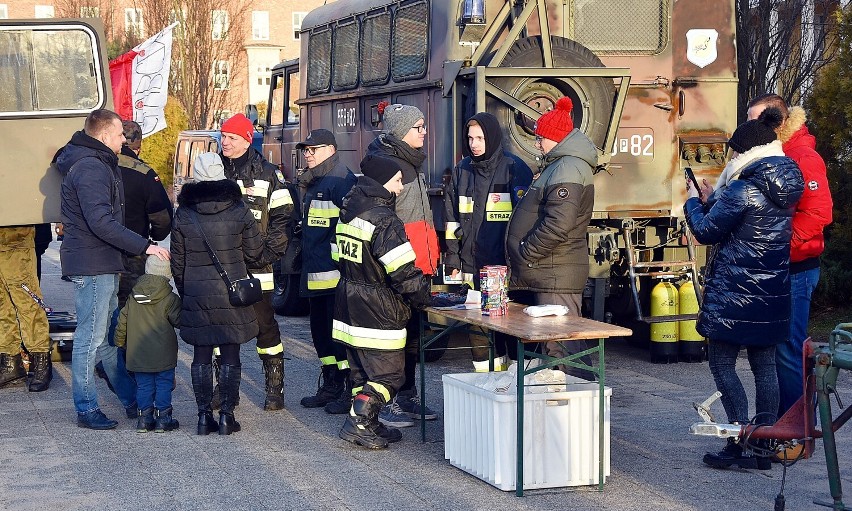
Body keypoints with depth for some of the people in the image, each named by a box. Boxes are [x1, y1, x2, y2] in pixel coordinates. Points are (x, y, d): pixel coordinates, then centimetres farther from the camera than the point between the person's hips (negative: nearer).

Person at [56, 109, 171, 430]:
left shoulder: (99, 164, 17)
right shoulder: (90, 169, -17)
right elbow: (101, 222, -26)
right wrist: (144, 246, -26)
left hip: (102, 264, 11)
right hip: (91, 266, -11)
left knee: (109, 335, 16)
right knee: (91, 338, -4)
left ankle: (132, 400, 24)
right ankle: (87, 410, 3)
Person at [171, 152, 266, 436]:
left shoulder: (184, 215, -2)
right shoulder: (239, 211, -6)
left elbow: (177, 261, 4)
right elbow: (254, 252, 1)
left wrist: (184, 290, 17)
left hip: (196, 294, 1)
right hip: (232, 293, -1)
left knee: (201, 356, 8)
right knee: (230, 355, 5)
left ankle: (204, 415, 8)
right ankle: (227, 415, 4)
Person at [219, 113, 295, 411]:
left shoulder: (267, 174, 0)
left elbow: (283, 216, -1)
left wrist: (271, 252, -11)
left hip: (255, 266, -4)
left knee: (265, 325, -1)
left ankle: (275, 387, 6)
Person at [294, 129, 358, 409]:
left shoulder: (341, 180, -12)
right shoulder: (311, 182, 18)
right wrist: (302, 258, 24)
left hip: (335, 271, -10)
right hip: (315, 271, 10)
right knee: (320, 329, 14)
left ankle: (352, 389, -2)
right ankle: (331, 385, 23)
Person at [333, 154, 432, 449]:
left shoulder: (348, 212, 9)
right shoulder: (384, 220, -19)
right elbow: (404, 272, -21)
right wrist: (425, 297, -6)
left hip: (348, 308, 9)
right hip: (376, 312, -9)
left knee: (363, 373, 16)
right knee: (390, 374, -1)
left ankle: (368, 425, 21)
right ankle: (357, 424, -6)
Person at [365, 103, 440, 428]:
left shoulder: (410, 162, 19)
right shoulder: (385, 162, -13)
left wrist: (429, 256, 25)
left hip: (416, 264, 10)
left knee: (411, 331, 14)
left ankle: (407, 396, 22)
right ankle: (386, 402, -1)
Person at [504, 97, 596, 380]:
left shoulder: (568, 169, -15)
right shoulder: (559, 165, 20)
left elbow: (557, 225, -25)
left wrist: (524, 254, -15)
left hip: (556, 278, -11)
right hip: (550, 275, 11)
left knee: (561, 346, -10)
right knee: (564, 341, 13)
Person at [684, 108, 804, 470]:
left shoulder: (743, 190, -18)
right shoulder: (785, 189, 9)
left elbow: (706, 231, -10)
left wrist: (693, 201, 7)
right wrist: (711, 200, 18)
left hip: (735, 292, -8)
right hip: (772, 293, 8)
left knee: (722, 362, 0)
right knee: (764, 365, 10)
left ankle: (741, 445, -6)